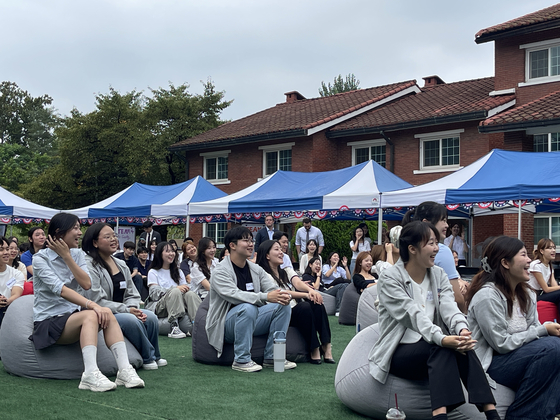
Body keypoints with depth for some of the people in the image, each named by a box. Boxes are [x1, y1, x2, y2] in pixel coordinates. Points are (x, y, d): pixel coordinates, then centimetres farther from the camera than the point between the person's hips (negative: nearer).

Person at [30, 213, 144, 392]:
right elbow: (60, 289, -23)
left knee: (107, 314, -25)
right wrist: (91, 305, -35)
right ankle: (90, 375, -47)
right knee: (90, 316, -34)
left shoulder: (77, 254, 9)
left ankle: (125, 370, -35)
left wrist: (67, 256, -12)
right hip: (49, 321, -5)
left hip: (72, 316, 5)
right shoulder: (40, 258, -8)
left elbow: (87, 284, -8)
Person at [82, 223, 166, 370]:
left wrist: (134, 308, -11)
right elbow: (97, 301, -20)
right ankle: (148, 358, -10)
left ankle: (154, 356, 2)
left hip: (122, 312, 7)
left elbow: (132, 294, 13)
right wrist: (127, 310, -20)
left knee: (150, 317, -15)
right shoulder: (89, 266, -13)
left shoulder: (121, 264, 13)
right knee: (131, 320, -30)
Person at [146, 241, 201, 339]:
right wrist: (176, 289, -21)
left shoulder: (178, 271, 22)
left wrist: (185, 288, -15)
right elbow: (154, 294, -10)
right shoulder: (153, 272, 5)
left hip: (179, 304, 4)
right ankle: (174, 326, -44)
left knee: (190, 294, -27)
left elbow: (185, 287, 11)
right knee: (175, 291, -33)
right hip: (159, 307, -4)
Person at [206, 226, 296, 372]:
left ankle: (272, 357, -6)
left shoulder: (256, 269, 11)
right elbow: (234, 295, -27)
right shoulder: (220, 272, -11)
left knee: (283, 305, -11)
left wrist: (283, 296, -24)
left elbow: (273, 288, 2)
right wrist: (265, 297, -37)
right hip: (225, 326, -6)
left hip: (251, 323, 7)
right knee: (248, 307, -35)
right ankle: (241, 360, -24)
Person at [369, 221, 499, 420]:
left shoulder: (439, 275, 6)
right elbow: (414, 316, -25)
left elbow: (449, 308, -11)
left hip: (433, 348, 5)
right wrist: (442, 339, -42)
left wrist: (462, 330, -33)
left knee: (460, 346, -27)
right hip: (399, 352, -5)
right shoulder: (390, 278, -12)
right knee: (443, 348, -33)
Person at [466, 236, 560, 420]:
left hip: (517, 356, 8)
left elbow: (533, 330, 7)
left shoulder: (526, 294, 9)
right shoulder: (487, 295, -17)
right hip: (489, 364, -8)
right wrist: (544, 330, -16)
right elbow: (501, 344, -18)